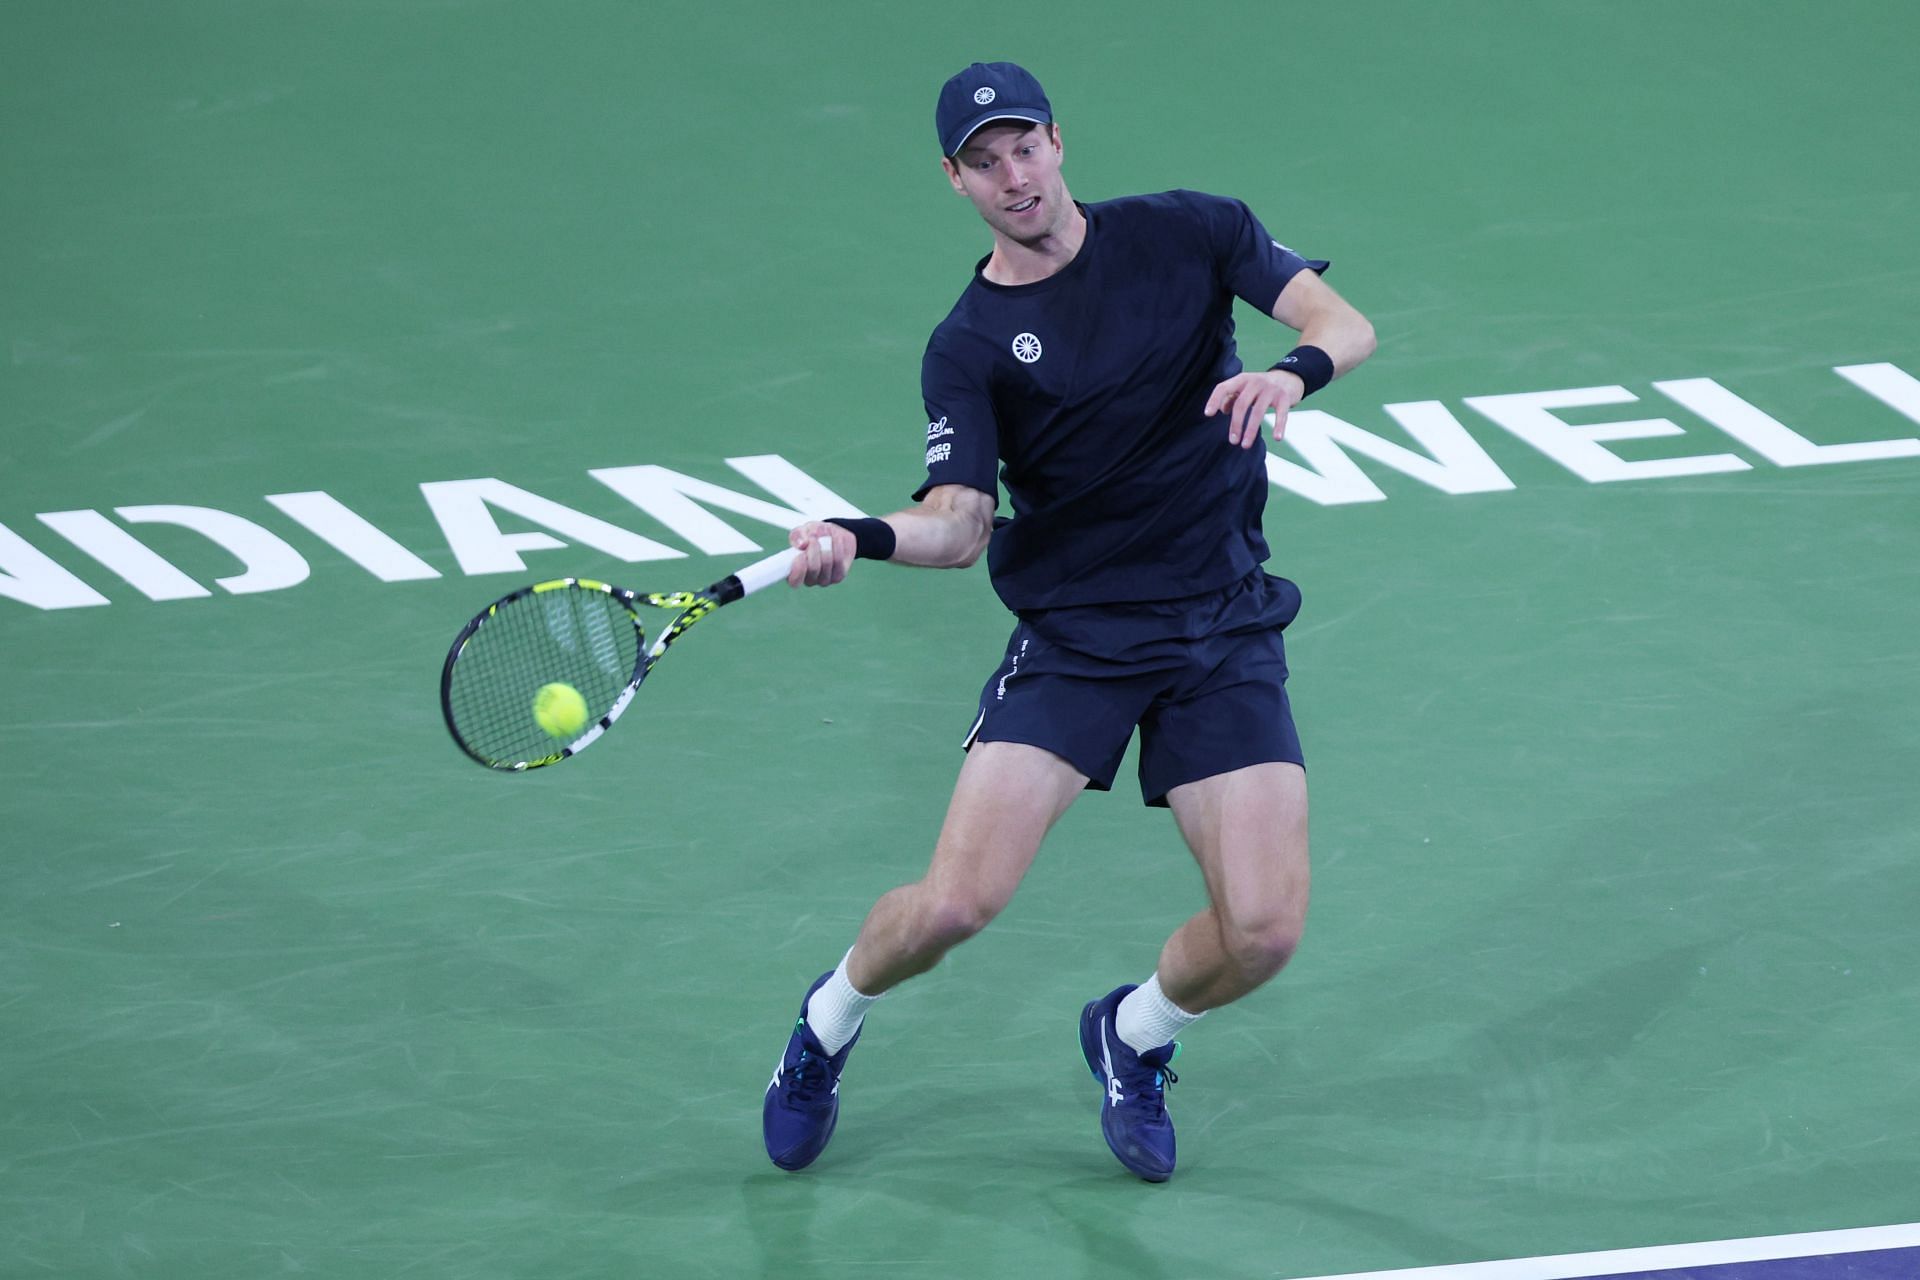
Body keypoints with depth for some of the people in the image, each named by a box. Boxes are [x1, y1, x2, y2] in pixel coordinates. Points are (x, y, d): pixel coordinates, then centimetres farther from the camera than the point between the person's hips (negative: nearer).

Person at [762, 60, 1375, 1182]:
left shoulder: (1188, 235, 1)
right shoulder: (969, 349, -3)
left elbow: (1346, 322, -7)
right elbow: (960, 523, -13)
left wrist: (1295, 368, -30)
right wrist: (859, 537, -34)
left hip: (1227, 635, 1)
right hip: (1072, 637, -1)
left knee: (1263, 931, -12)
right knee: (958, 901, -15)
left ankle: (1132, 1035, 23)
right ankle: (830, 1025, 19)